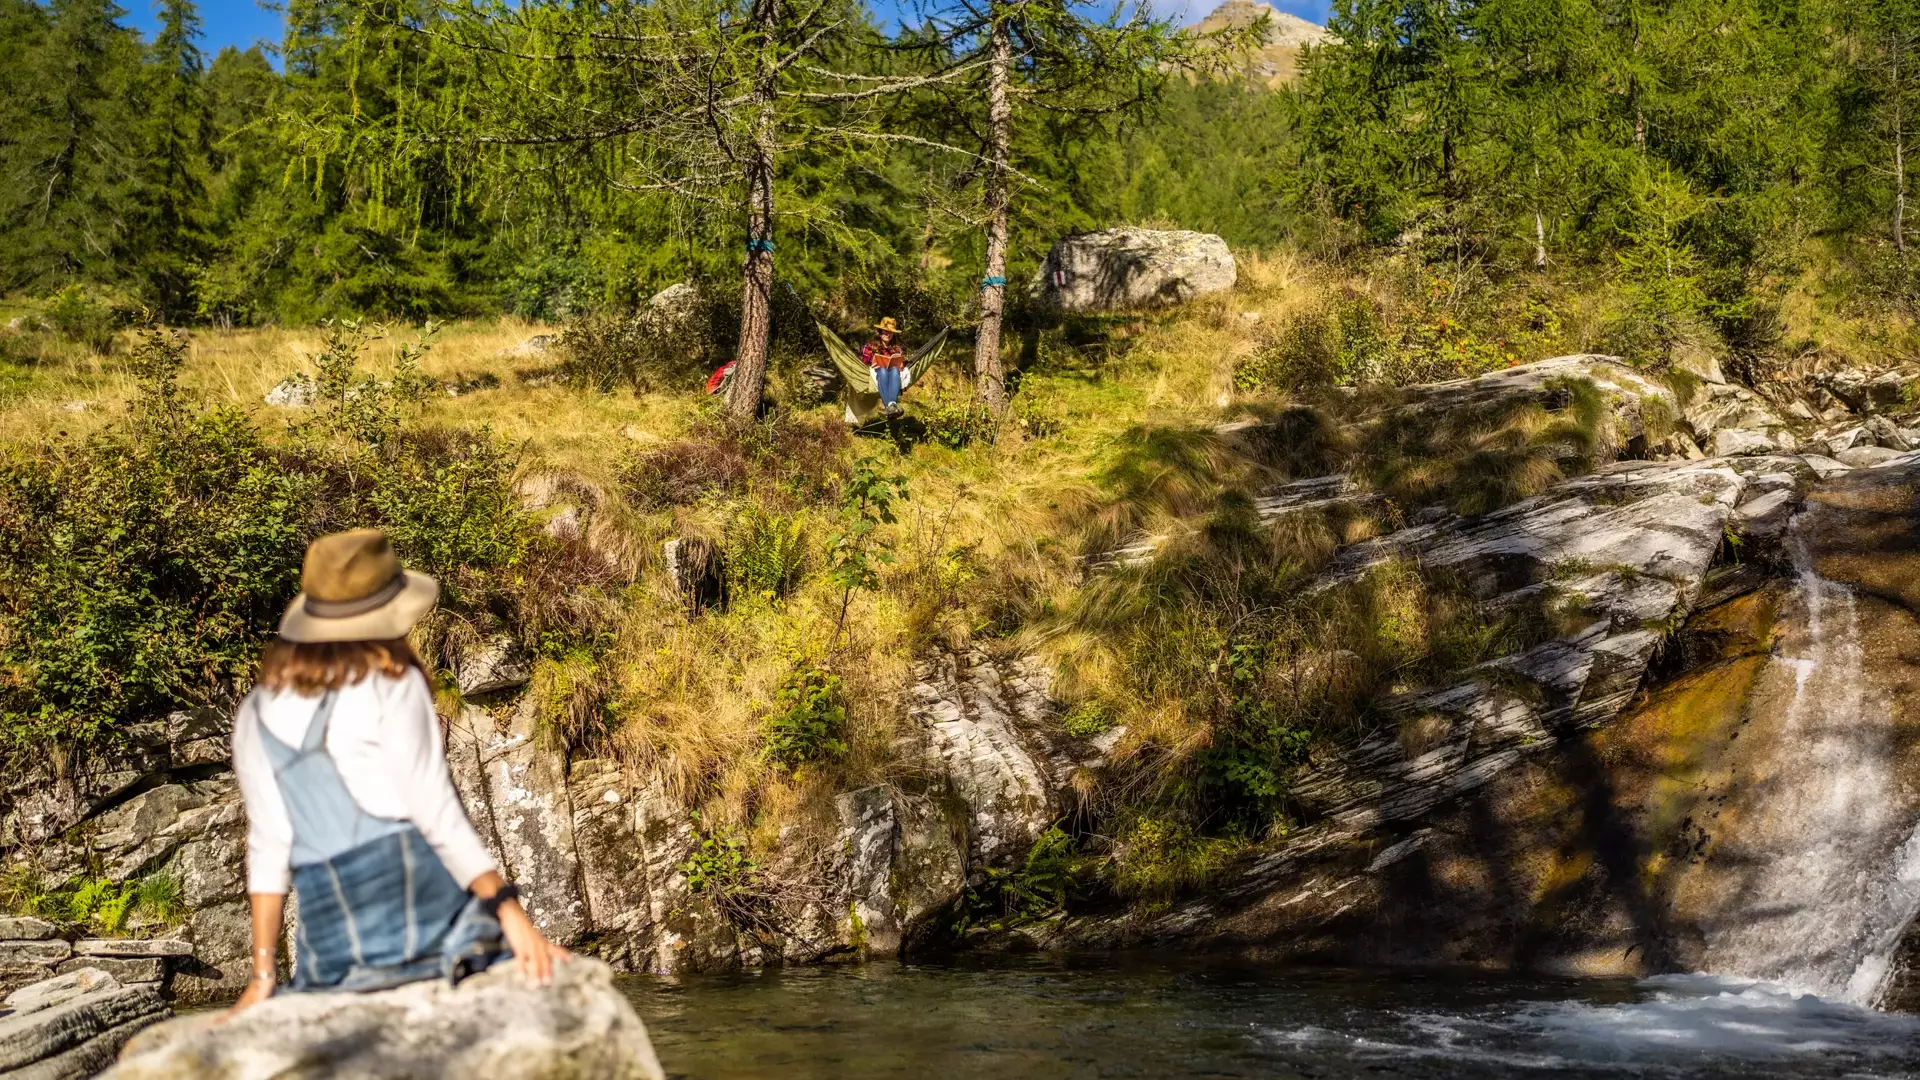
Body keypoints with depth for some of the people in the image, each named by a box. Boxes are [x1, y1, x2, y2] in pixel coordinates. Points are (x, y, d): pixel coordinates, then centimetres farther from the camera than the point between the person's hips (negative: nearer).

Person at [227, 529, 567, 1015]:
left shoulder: (258, 712, 12)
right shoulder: (392, 686, -1)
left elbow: (267, 843, 10)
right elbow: (437, 815, -6)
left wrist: (263, 976, 10)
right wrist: (511, 914, -7)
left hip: (329, 946, 5)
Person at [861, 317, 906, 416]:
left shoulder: (896, 348, 27)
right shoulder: (871, 345, 19)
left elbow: (902, 366, 21)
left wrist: (900, 365, -3)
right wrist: (873, 365, -9)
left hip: (893, 375, 2)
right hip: (877, 374, -2)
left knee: (895, 370, -35)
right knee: (883, 371, -38)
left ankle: (892, 403, -62)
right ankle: (888, 406, -62)